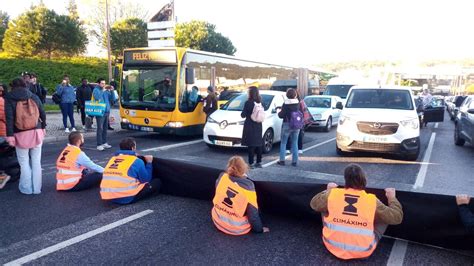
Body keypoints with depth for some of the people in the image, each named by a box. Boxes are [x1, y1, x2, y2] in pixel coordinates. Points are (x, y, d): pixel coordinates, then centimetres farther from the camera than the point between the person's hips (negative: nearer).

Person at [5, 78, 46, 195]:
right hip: (36, 132, 2)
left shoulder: (9, 98, -2)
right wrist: (43, 127, 18)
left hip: (21, 134, -2)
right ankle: (36, 188, 14)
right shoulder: (34, 97, 6)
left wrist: (10, 135, -13)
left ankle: (27, 188, 12)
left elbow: (9, 118, -12)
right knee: (36, 161, 8)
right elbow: (43, 114, 6)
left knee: (24, 163, 8)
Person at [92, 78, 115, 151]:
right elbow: (98, 98, -21)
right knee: (100, 128, -8)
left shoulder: (106, 90, 12)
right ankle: (99, 145, -7)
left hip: (107, 112, 6)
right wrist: (103, 91, -17)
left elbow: (113, 99, 8)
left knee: (105, 128, 11)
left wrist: (111, 91, -3)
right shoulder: (96, 90, -3)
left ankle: (104, 143, 19)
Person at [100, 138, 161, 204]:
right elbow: (146, 180, 4)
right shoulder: (137, 161, -5)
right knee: (157, 182, 5)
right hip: (127, 198, -6)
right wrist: (149, 163, 13)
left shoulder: (113, 158, 12)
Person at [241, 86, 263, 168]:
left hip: (250, 127, -6)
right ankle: (259, 162, 20)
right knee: (258, 144, 12)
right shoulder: (260, 102, 4)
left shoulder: (248, 102, -13)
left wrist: (242, 113, 11)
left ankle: (251, 163, 0)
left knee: (251, 145, -2)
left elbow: (243, 115, -11)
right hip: (258, 126, 6)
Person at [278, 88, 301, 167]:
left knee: (283, 143, 8)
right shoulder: (298, 104, -2)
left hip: (287, 125, -3)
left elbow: (281, 115, -12)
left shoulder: (285, 104, -12)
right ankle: (295, 161, 10)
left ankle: (282, 160, 6)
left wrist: (279, 112, 9)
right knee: (295, 143, 10)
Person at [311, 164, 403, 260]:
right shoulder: (372, 201, -14)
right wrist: (392, 198, 13)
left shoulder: (333, 194, -10)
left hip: (332, 246, 1)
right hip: (362, 252, -1)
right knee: (385, 217, 11)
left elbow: (314, 204, 8)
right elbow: (397, 217, -2)